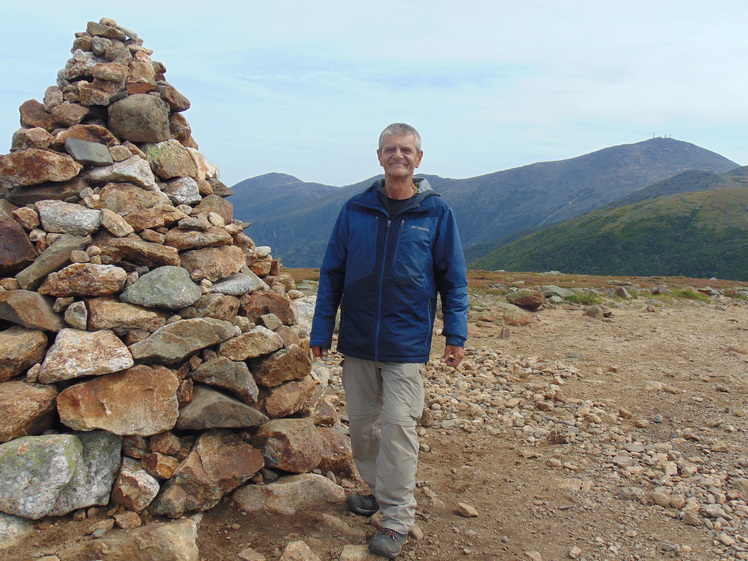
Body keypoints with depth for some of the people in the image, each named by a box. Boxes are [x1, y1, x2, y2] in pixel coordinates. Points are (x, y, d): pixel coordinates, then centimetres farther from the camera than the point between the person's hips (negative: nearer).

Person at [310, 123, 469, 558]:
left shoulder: (436, 212, -2)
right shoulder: (355, 211, 3)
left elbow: (453, 278, 3)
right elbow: (332, 274, 6)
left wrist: (456, 334, -2)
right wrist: (322, 330, 3)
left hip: (407, 344, -3)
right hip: (357, 342, 3)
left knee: (398, 426, -3)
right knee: (362, 423, 13)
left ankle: (397, 519, 10)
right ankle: (377, 490, 35)